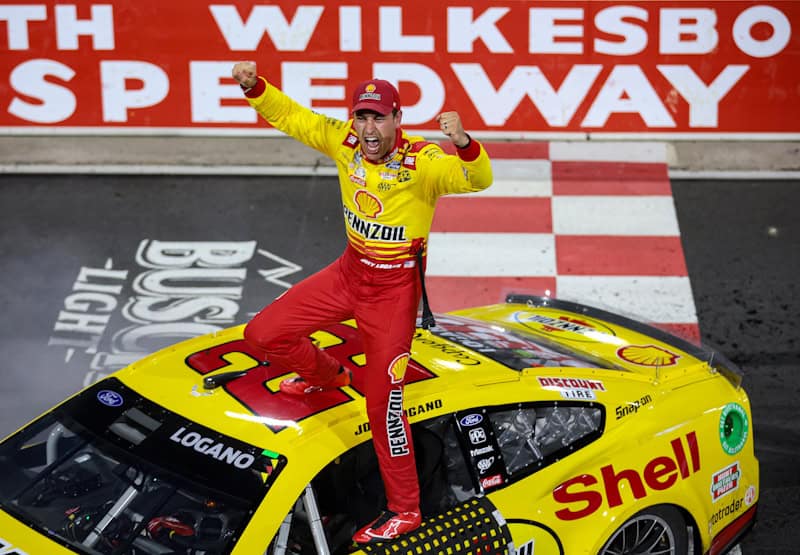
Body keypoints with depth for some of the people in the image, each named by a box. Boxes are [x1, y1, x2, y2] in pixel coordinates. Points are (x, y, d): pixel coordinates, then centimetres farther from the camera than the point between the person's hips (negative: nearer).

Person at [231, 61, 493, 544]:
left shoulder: (423, 160, -24)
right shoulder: (343, 140, -8)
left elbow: (477, 179, -38)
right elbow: (289, 115, 1)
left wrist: (463, 143, -58)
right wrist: (255, 87, -18)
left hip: (395, 286, -6)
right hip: (350, 270, 6)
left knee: (383, 400, -5)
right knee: (264, 333, 9)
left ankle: (404, 509, 11)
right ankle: (327, 375, 41)